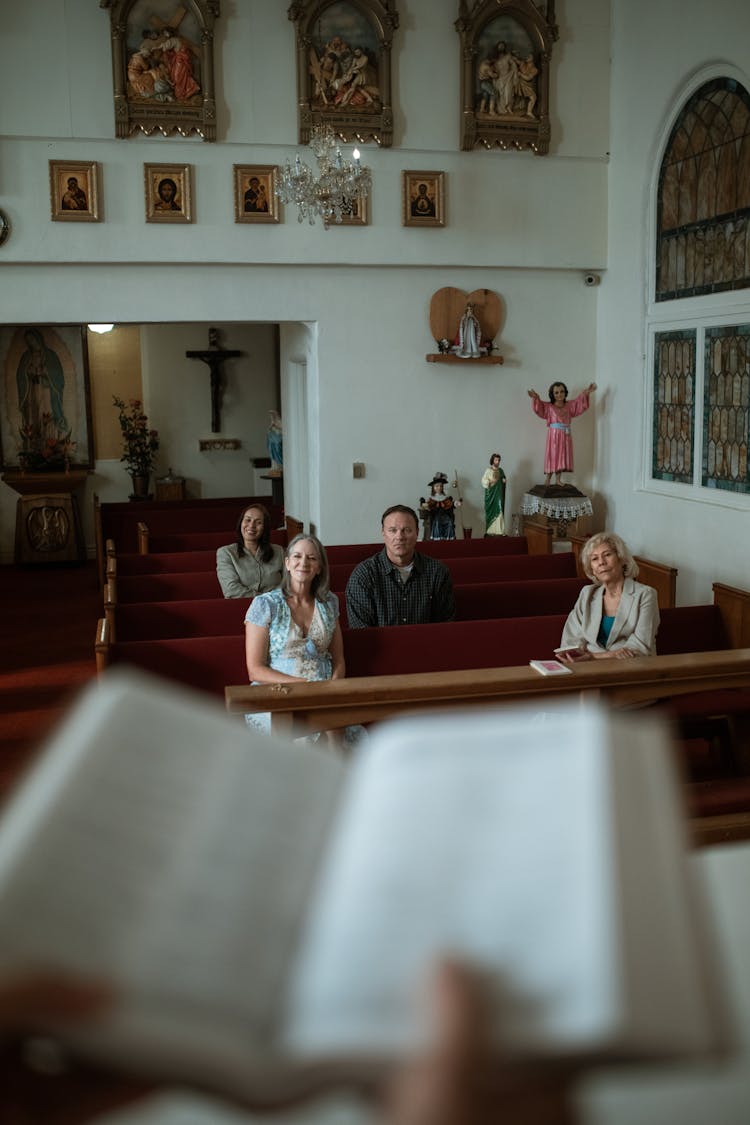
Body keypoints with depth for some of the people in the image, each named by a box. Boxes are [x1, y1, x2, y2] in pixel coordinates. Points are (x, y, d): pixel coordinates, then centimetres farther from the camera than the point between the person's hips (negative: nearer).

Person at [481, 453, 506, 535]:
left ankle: (499, 530, 7)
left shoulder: (500, 471, 10)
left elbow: (503, 479, 21)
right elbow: (483, 482, -13)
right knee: (490, 512, -2)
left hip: (499, 495, 5)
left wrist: (504, 480, -1)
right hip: (491, 495, -5)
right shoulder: (488, 471, -7)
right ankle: (489, 531, 3)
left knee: (499, 512, 3)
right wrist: (490, 481, -29)